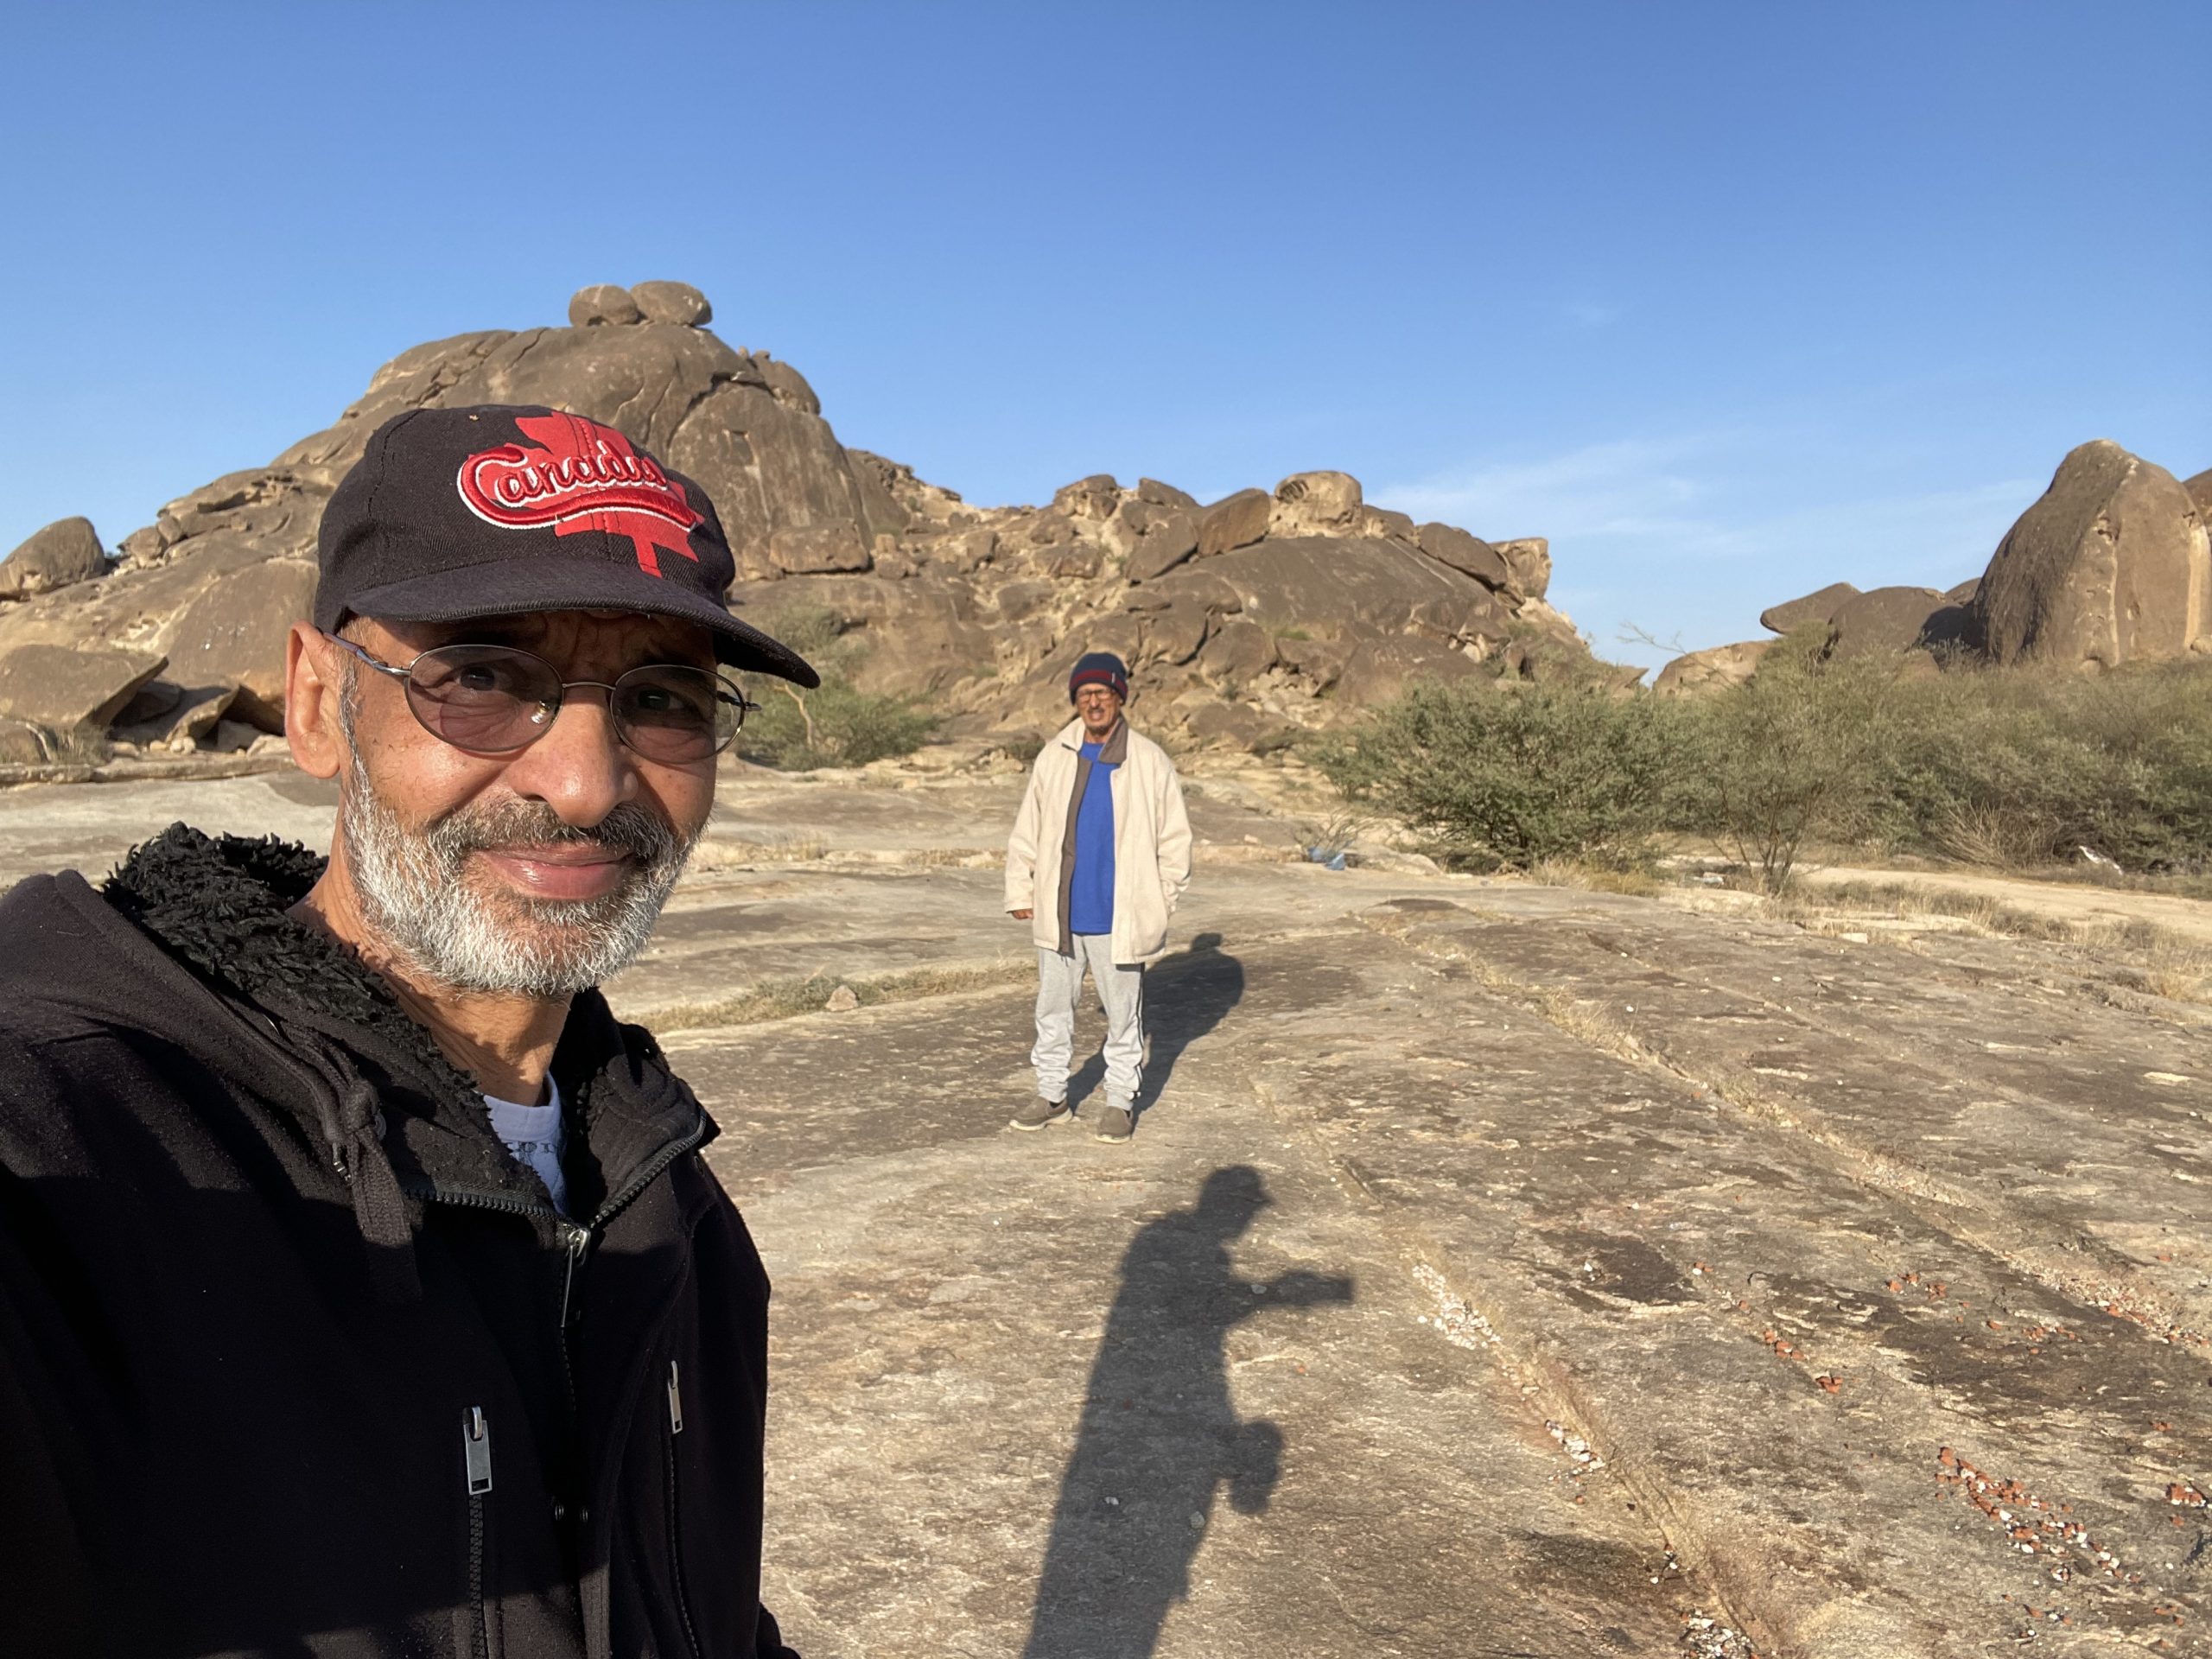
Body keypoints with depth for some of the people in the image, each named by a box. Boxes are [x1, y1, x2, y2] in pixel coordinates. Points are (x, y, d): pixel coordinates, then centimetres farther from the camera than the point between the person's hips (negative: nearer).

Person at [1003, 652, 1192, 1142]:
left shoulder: (1150, 762, -4)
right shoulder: (1053, 757, 3)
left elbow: (1175, 839, 1)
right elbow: (1026, 831, 10)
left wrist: (1160, 903, -2)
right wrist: (1020, 891, 5)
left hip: (1120, 918, -3)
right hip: (1060, 916, 3)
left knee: (1123, 1014, 8)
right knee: (1052, 1009, 13)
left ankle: (1121, 1101, 22)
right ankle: (1052, 1094, 28)